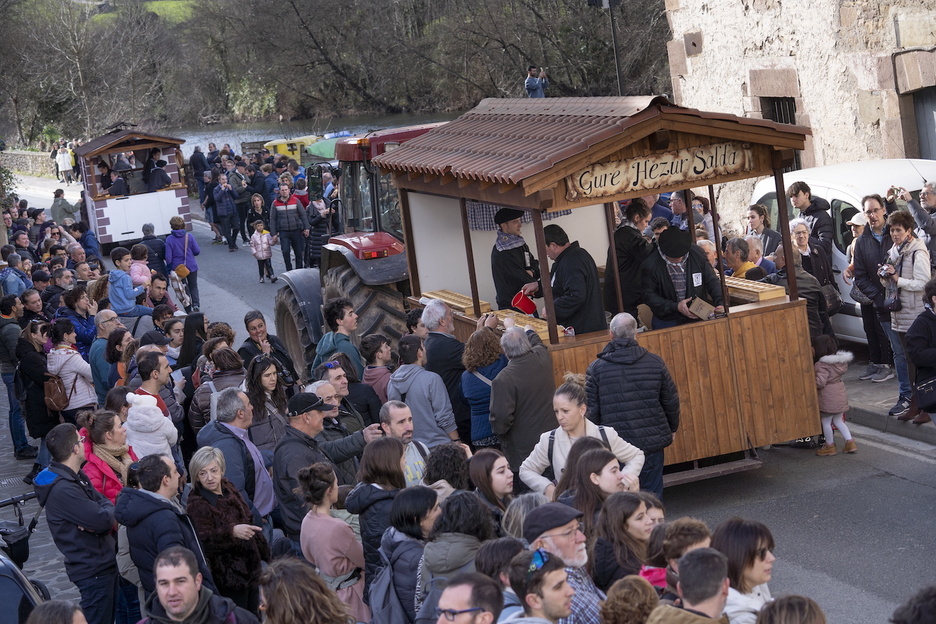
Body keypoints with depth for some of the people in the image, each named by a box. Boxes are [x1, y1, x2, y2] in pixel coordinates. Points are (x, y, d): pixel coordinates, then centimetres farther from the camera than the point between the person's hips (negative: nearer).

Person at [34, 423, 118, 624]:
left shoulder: (77, 478, 9)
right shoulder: (62, 490, -24)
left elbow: (106, 505, 7)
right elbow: (104, 520, -26)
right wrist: (108, 509, -3)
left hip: (105, 563, 10)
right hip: (92, 570, -10)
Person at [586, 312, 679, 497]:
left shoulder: (596, 368, -5)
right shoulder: (655, 363, -1)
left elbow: (590, 409, -4)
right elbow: (671, 401, 6)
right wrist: (672, 428, 23)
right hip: (652, 442, 1)